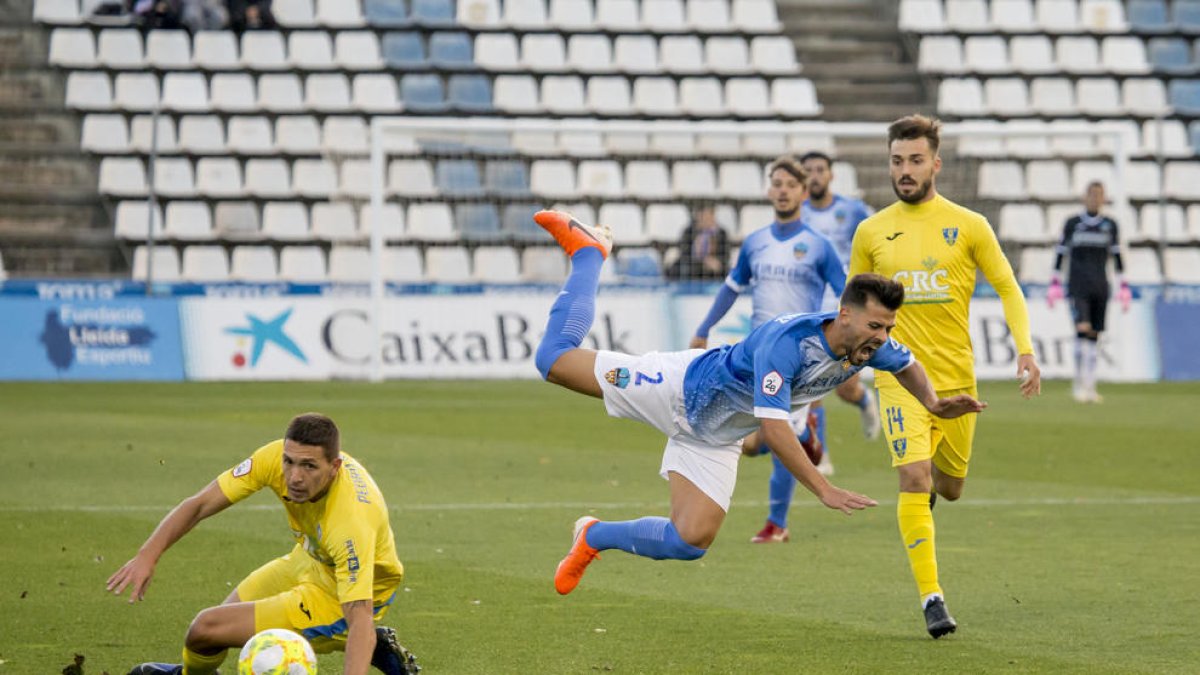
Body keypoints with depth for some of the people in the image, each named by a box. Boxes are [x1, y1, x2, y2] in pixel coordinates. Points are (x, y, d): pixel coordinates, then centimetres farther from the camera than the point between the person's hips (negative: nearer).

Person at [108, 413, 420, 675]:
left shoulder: (351, 521, -41)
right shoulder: (276, 457, -23)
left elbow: (360, 619, -43)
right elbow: (201, 504, -15)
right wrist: (147, 555, -27)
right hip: (309, 560, 7)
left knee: (207, 629, -8)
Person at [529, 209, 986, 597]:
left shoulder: (869, 346, -17)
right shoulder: (785, 341, -39)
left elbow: (907, 365, 7)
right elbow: (773, 426, -44)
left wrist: (933, 403, -12)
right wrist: (823, 490, -48)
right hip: (683, 385, -6)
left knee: (691, 542, -5)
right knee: (554, 360, 3)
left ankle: (595, 537, 20)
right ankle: (589, 252, 28)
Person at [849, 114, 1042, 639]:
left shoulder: (968, 226, 0)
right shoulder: (871, 232, 4)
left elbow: (1007, 289, 3)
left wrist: (1025, 349, -9)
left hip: (956, 376, 1)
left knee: (950, 488, 14)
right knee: (914, 481, -18)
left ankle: (931, 474, 53)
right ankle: (931, 599, -15)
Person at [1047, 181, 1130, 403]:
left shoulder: (1110, 225, 9)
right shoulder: (1072, 223, 3)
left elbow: (1117, 257, 13)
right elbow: (1060, 254, 5)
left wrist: (1123, 287, 9)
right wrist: (1054, 284, 0)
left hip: (1100, 288, 3)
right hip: (1077, 287, -3)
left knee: (1094, 335, 3)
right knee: (1082, 329, -19)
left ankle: (1089, 387, 8)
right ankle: (1080, 383, -15)